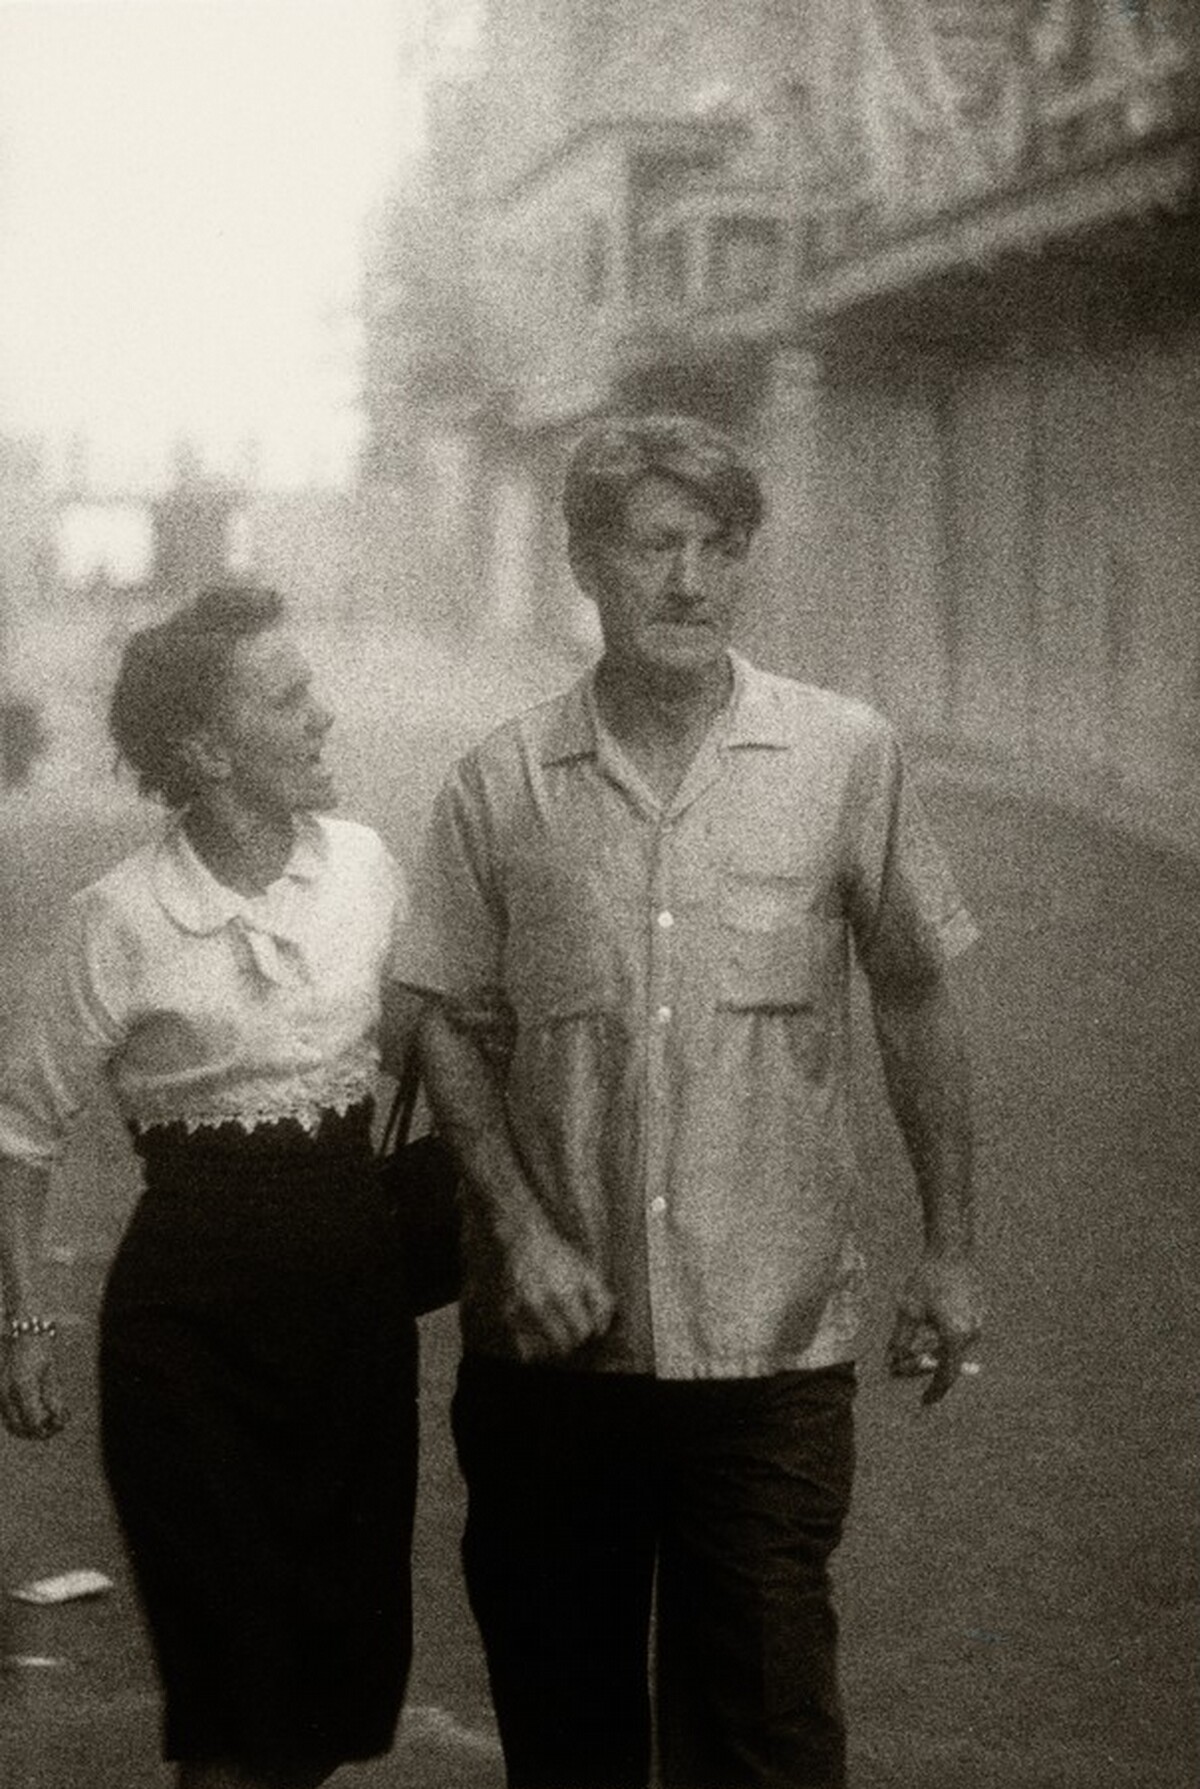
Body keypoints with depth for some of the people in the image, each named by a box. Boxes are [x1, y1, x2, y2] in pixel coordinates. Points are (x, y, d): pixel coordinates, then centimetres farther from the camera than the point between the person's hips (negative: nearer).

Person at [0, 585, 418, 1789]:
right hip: (193, 1291, -4)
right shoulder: (122, 919, -12)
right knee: (237, 1671, 1)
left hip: (355, 1275, 4)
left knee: (351, 1634, 11)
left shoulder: (363, 865, -1)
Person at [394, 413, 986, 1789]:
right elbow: (454, 1026, 6)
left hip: (773, 1334, -1)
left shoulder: (849, 759, -1)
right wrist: (520, 1226, -8)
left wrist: (949, 1250, 7)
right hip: (551, 1341, 1)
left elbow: (914, 1002, 7)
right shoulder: (497, 787, 0)